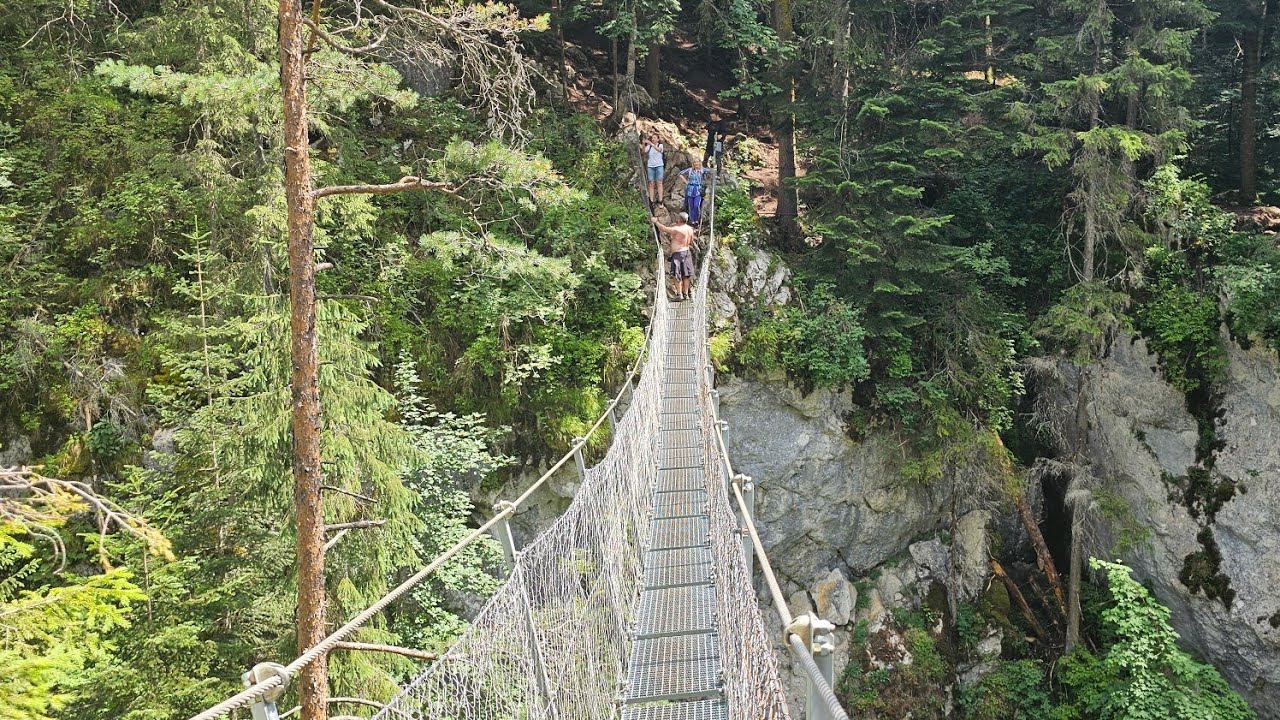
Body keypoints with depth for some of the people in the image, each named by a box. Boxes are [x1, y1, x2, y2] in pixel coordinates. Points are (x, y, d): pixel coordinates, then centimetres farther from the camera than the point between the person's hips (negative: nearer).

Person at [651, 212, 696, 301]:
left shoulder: (677, 229, -18)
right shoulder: (690, 229, 5)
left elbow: (664, 229, -15)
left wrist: (655, 221, 0)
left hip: (678, 254, -7)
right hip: (687, 251, 7)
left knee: (677, 275, -3)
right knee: (686, 274, 10)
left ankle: (679, 295, -5)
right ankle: (686, 294, 14)